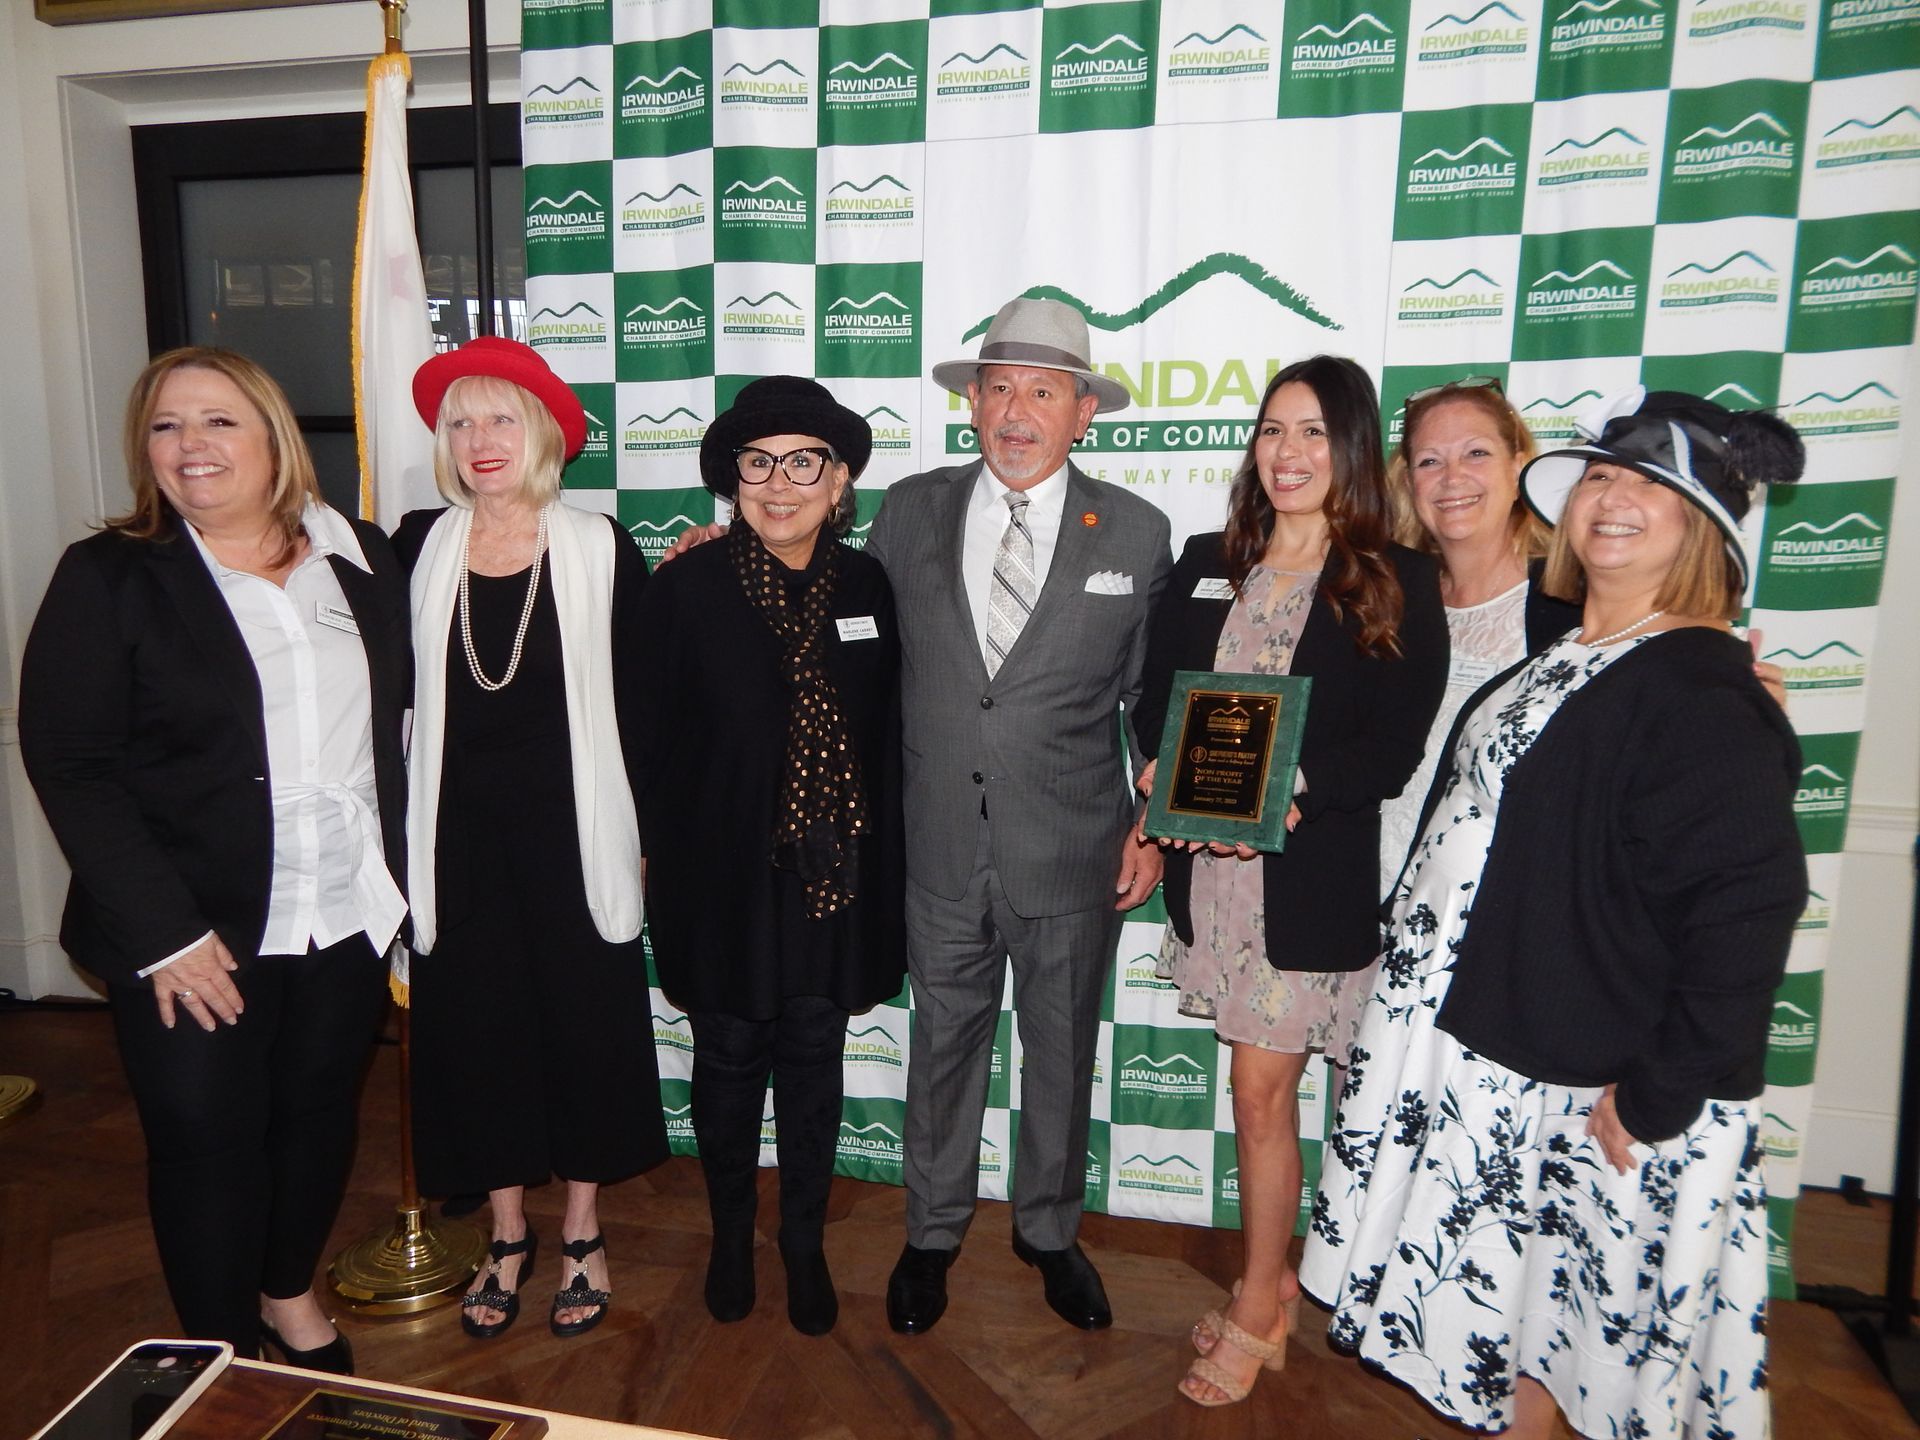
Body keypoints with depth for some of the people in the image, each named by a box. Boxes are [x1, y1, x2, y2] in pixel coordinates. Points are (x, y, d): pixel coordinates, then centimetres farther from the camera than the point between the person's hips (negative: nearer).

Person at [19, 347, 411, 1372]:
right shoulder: (108, 578, -6)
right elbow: (68, 765, -10)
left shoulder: (362, 559, 3)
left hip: (350, 915, 3)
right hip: (199, 932, -2)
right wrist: (164, 932, -15)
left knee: (321, 1113, 16)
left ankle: (291, 1295, 41)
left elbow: (401, 720, 10)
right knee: (206, 1140, 8)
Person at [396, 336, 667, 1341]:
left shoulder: (599, 548, -4)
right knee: (477, 1031, 11)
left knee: (585, 1025, 8)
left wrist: (640, 833, -3)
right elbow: (397, 686, 7)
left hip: (571, 829, -2)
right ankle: (508, 1236, 32)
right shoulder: (418, 546, 3)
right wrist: (404, 836, 3)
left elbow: (635, 695, -2)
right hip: (460, 835, 2)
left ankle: (582, 1236, 28)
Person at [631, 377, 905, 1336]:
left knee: (813, 1063, 16)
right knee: (728, 1060, 16)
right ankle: (730, 1239, 40)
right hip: (723, 876, -1)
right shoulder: (687, 588, -7)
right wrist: (660, 869, -6)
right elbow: (654, 742, -5)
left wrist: (882, 887, 2)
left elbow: (886, 744, 2)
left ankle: (806, 1247, 37)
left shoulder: (868, 589, 0)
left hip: (832, 879, 2)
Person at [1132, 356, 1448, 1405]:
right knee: (1263, 1090, 16)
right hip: (1212, 867, 4)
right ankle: (1274, 1281, 36)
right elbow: (1153, 699, 6)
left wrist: (1290, 788, -22)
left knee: (1261, 1093, 4)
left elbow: (1392, 748, -10)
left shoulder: (1397, 583, -4)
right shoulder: (1205, 566, 8)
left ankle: (1255, 1309, 26)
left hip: (1313, 875, -4)